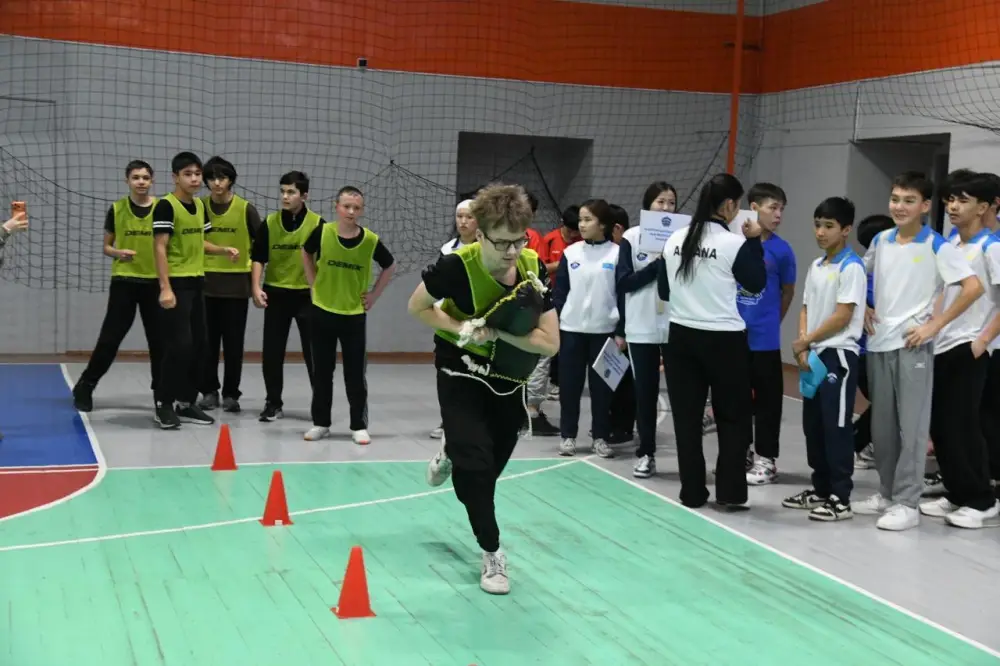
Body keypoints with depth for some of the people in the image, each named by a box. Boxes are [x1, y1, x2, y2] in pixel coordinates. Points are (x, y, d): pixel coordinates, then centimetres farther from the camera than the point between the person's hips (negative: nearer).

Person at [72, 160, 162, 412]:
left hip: (155, 281, 1)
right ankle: (85, 387, 11)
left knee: (159, 338, 6)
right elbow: (106, 247, 8)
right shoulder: (117, 209, 0)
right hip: (123, 281, -1)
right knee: (110, 337, -2)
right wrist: (118, 253, -14)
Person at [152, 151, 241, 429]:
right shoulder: (166, 205, -11)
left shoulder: (200, 205, 12)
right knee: (180, 345, -10)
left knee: (198, 345, 10)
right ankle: (163, 403, 2)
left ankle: (186, 403, 19)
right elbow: (159, 247, -15)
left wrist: (224, 249, 5)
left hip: (196, 283, 8)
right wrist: (165, 288, -21)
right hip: (176, 284, -8)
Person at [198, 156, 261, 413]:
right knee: (207, 341, 6)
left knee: (233, 342, 3)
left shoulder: (246, 209, -3)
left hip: (236, 284, -1)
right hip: (205, 283, 1)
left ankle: (231, 394, 13)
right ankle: (209, 391, 18)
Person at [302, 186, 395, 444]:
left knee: (356, 373, 3)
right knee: (321, 371, 9)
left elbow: (390, 266, 7)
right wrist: (314, 282, 5)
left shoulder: (370, 240, -10)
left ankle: (359, 426, 12)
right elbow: (306, 253, 11)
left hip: (354, 314, -1)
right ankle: (320, 423, 20)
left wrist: (374, 294, 3)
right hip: (322, 310, 1)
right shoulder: (322, 232, -10)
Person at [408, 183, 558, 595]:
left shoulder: (534, 269, -19)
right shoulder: (457, 266, -26)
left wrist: (498, 331, -29)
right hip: (462, 371, -3)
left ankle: (452, 453, 53)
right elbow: (417, 307, -10)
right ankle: (492, 553, 3)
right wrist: (461, 328, -25)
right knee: (475, 462, -16)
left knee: (491, 465, 16)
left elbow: (550, 343, -18)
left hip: (510, 375, 3)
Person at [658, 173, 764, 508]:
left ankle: (692, 492, 15)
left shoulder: (675, 239, 3)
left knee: (686, 417, 10)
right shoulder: (735, 244, -12)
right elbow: (756, 283, 2)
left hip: (681, 337, 4)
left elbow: (663, 291, 11)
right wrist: (754, 241, 8)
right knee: (734, 417, 11)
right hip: (724, 340, -4)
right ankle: (729, 491, 11)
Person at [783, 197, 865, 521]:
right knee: (813, 425, 12)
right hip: (813, 355, 8)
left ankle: (840, 498, 1)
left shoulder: (851, 267, -11)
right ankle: (821, 489, 23)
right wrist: (803, 347, -2)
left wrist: (805, 341, -7)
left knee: (836, 427, -5)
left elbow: (843, 317, -15)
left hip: (838, 355, -8)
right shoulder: (815, 267, 13)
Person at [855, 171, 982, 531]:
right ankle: (887, 493, 23)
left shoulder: (936, 245, -9)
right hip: (878, 342, 6)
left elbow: (973, 287, -14)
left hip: (912, 344, -6)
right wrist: (863, 308, 9)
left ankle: (907, 503, 4)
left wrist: (935, 324, -15)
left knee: (911, 426, -2)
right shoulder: (880, 241, 8)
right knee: (881, 425, 12)